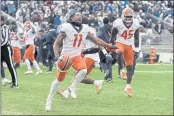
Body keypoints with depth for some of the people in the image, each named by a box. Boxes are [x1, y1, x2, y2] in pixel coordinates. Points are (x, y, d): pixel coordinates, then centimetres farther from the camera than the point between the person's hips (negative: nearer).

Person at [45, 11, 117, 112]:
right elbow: (57, 43, -12)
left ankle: (72, 88, 0)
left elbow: (96, 40, 11)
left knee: (83, 71, -25)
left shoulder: (85, 29, 2)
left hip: (77, 56, 4)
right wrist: (57, 55, -27)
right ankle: (49, 98, 22)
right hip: (66, 56, -4)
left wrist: (109, 46, 8)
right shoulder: (66, 28, -14)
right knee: (59, 79, 3)